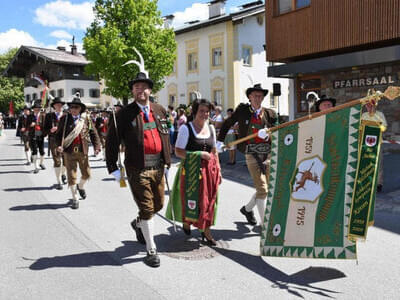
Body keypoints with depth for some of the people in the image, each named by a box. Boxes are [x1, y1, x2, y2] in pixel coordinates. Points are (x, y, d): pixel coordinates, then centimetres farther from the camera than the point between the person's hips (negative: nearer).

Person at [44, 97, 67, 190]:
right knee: (57, 161, -6)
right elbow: (45, 130, 4)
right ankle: (58, 182, 2)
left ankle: (63, 174, 40)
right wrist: (51, 130, -15)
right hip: (54, 140, -1)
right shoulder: (49, 116, 6)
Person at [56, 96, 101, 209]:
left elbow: (93, 133, 1)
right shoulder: (64, 118, -2)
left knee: (86, 173, 12)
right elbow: (58, 134, 2)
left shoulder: (86, 119, 1)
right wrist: (59, 145, -14)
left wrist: (97, 146, -10)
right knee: (71, 176, 1)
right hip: (69, 151, -2)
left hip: (82, 151, 2)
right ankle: (75, 199, 16)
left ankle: (80, 186, 45)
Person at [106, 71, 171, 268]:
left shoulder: (160, 110, 10)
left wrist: (167, 161, 13)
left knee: (158, 204, 16)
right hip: (137, 169, -5)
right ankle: (151, 250, 13)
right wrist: (113, 168, -8)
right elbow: (112, 141, -4)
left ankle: (138, 224, 47)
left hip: (158, 167, 5)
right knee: (146, 208, -2)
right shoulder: (125, 114, -5)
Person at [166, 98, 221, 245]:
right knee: (194, 200, 0)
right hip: (191, 170, -5)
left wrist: (218, 170, 12)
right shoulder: (186, 128, -8)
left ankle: (205, 230, 17)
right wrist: (199, 154, -19)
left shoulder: (211, 128, 9)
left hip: (209, 170, 5)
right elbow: (178, 151, -12)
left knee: (208, 201, 4)